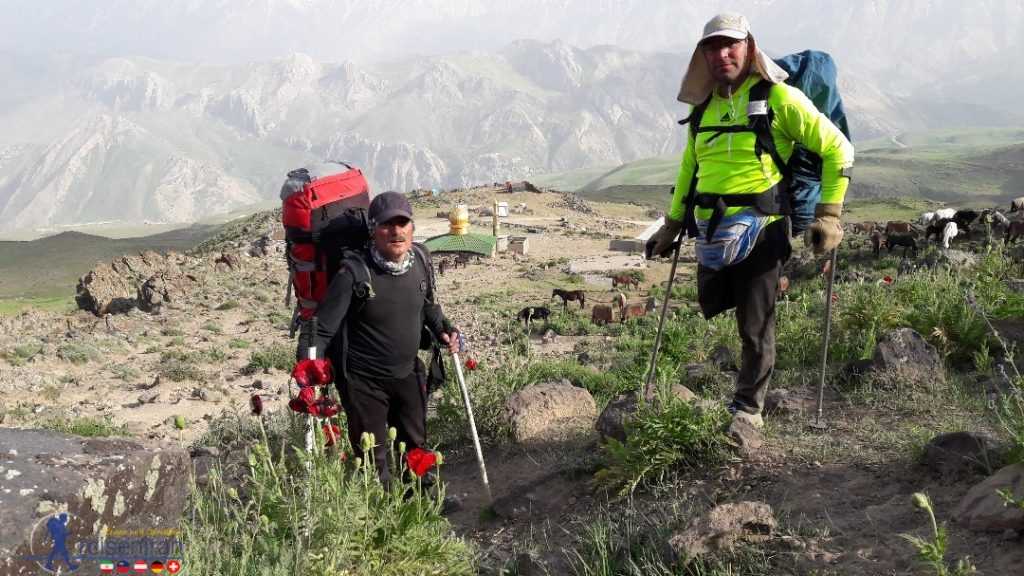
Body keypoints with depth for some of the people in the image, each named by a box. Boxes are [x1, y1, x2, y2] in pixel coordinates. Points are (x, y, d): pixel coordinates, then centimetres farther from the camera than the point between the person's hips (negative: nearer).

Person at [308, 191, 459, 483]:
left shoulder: (421, 258, -7)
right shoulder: (354, 273, -24)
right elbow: (324, 330, -20)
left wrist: (443, 330, -1)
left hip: (409, 374, 5)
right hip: (365, 382, -5)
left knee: (416, 447, 24)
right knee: (372, 458, 11)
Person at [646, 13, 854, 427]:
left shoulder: (778, 98, -4)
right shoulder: (704, 106, 14)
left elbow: (837, 149, 0)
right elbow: (688, 167, 26)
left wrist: (829, 213, -6)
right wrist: (672, 225, 26)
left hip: (759, 230, -5)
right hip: (710, 233, 5)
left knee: (754, 326, 2)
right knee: (714, 311, 10)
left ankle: (748, 408, 17)